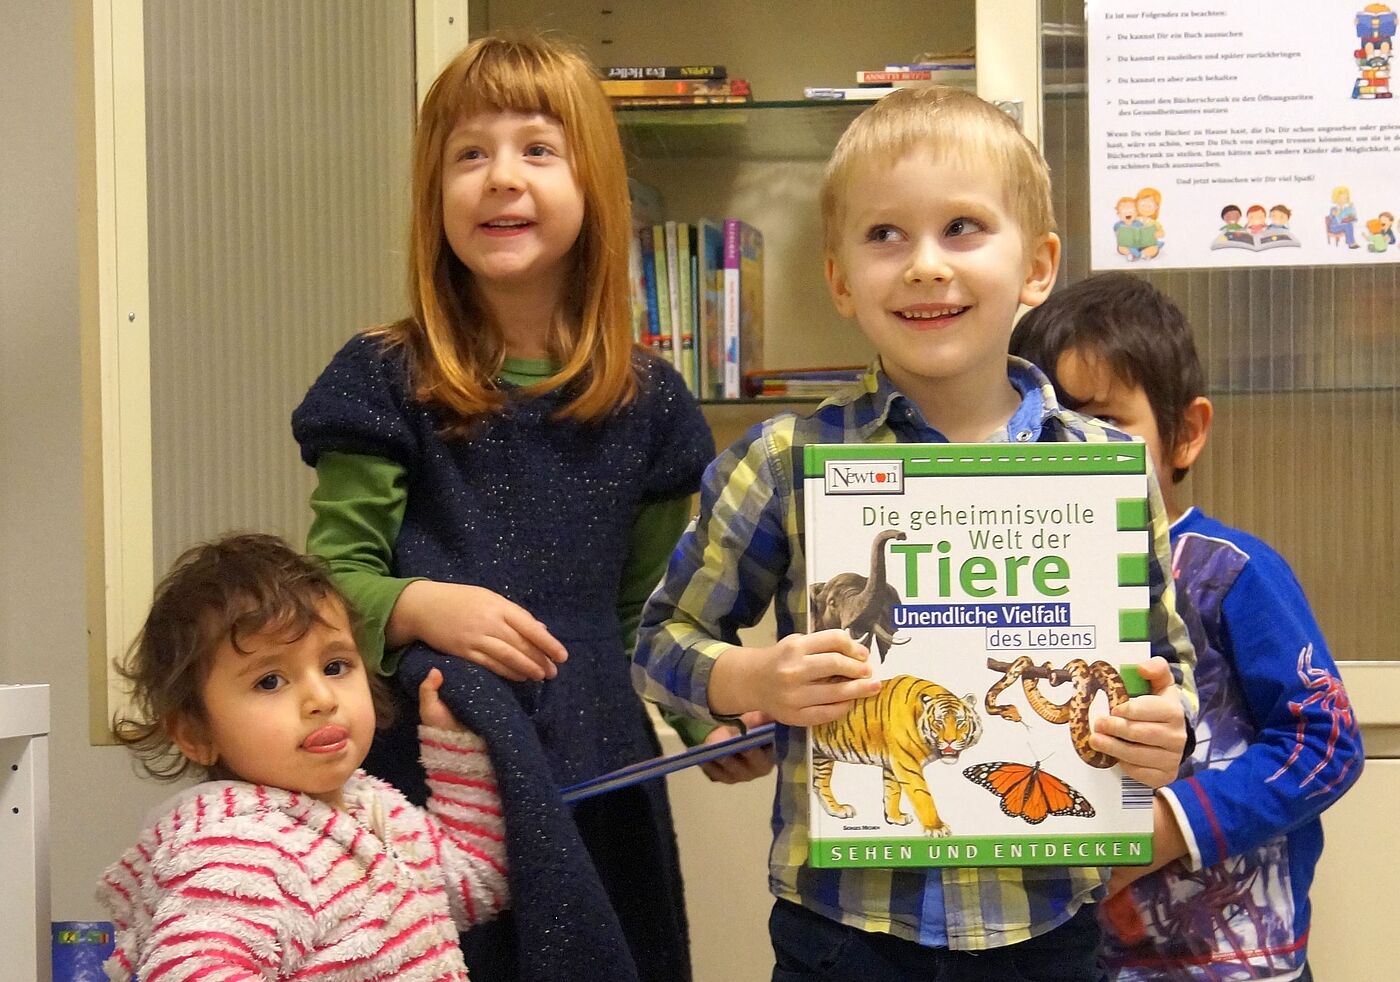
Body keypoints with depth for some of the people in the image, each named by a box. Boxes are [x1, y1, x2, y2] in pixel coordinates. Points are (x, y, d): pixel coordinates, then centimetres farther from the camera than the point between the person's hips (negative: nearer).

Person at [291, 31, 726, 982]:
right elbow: (332, 575, -1)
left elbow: (651, 608, 12)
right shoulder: (388, 381, -1)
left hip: (597, 772, 2)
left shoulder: (646, 398, 6)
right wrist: (422, 607, -20)